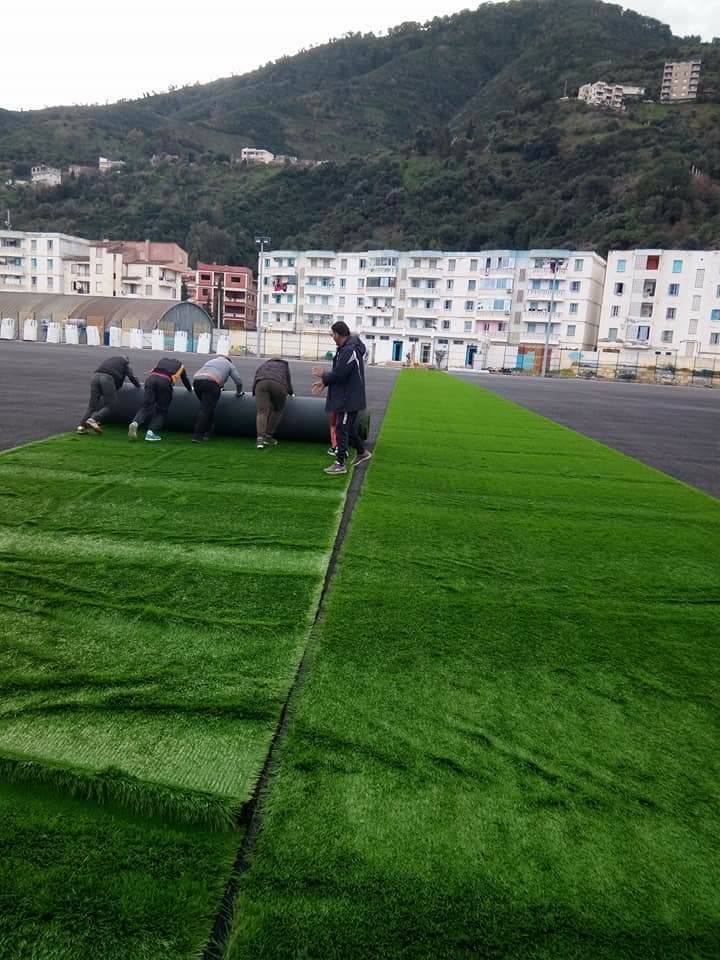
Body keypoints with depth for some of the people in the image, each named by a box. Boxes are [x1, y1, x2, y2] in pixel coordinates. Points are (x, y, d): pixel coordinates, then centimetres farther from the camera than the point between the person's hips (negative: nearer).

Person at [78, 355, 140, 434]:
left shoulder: (110, 359, 37)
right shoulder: (125, 363, 23)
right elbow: (131, 376, 18)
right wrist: (138, 385, 36)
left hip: (95, 376, 5)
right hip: (108, 378, -5)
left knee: (92, 406, 7)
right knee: (109, 405, 0)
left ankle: (82, 426, -5)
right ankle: (93, 419, -20)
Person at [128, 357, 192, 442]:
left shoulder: (163, 360, 36)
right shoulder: (180, 366, 30)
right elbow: (185, 380, 39)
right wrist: (190, 389, 58)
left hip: (151, 378, 3)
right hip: (164, 381, -3)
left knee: (146, 406, 3)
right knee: (161, 410, 8)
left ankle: (135, 423, -22)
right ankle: (151, 432, -3)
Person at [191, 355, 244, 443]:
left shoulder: (210, 361, 39)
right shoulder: (229, 364, 26)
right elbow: (238, 381, 18)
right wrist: (239, 393, 36)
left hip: (196, 380, 5)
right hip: (211, 382, -5)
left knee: (208, 408, 18)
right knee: (206, 410, -6)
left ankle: (207, 432, 15)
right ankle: (197, 435, -11)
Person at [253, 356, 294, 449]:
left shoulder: (262, 365, 38)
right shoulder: (284, 364, 36)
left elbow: (255, 379, 28)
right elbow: (288, 379, 31)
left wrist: (255, 393, 35)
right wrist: (291, 393, 44)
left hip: (261, 384, 1)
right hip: (279, 384, -1)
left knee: (262, 412, -5)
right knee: (277, 410, 14)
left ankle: (260, 437, -21)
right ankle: (268, 436, 5)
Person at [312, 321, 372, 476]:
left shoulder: (349, 350, -21)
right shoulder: (345, 348, 13)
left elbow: (339, 374, -24)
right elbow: (340, 372, 17)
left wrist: (323, 374, -7)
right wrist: (324, 382, 8)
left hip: (349, 399, -10)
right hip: (346, 397, 10)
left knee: (341, 429, -4)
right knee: (349, 427, 20)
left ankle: (340, 464, 2)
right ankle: (362, 452, 34)